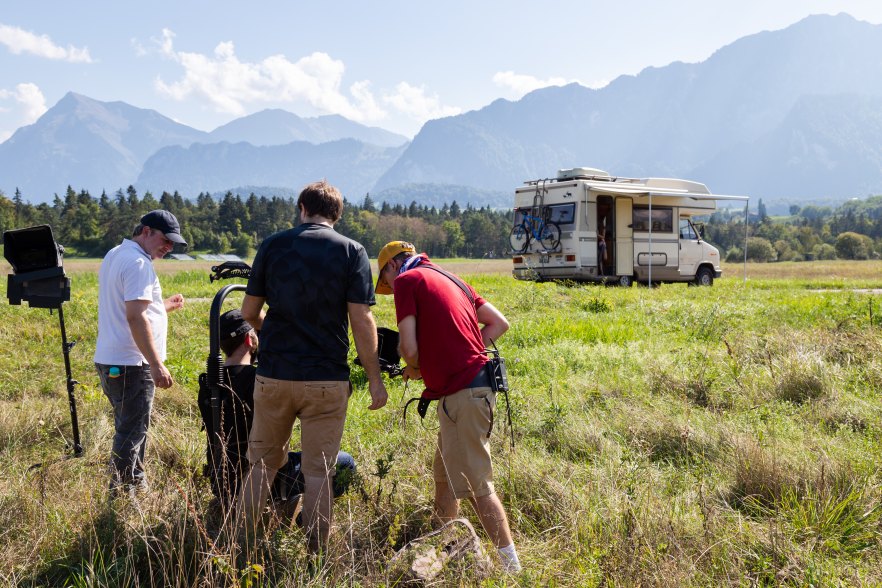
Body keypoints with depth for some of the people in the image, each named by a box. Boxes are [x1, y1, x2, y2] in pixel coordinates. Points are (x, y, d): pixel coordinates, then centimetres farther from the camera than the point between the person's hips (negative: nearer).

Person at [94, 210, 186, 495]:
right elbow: (135, 317, -24)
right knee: (131, 433, -3)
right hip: (130, 364, -11)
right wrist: (157, 365, -24)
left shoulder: (114, 255, 16)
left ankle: (137, 485, 31)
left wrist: (163, 305, 21)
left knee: (132, 428, 20)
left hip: (110, 360, 11)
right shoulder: (138, 263, -17)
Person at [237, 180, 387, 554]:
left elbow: (248, 312, 7)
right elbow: (361, 320, -10)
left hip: (273, 374, 2)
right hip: (326, 379, -2)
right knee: (318, 471, 7)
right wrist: (374, 379, -3)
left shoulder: (272, 245, 3)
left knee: (263, 462, 17)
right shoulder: (351, 252, -3)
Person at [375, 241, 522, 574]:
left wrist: (414, 370, 10)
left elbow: (409, 348, -11)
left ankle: (511, 565, -3)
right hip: (471, 387, 9)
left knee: (475, 484, -6)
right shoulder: (450, 279, 20)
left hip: (463, 394, -9)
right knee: (444, 477, 18)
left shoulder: (407, 280, -2)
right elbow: (500, 323, 17)